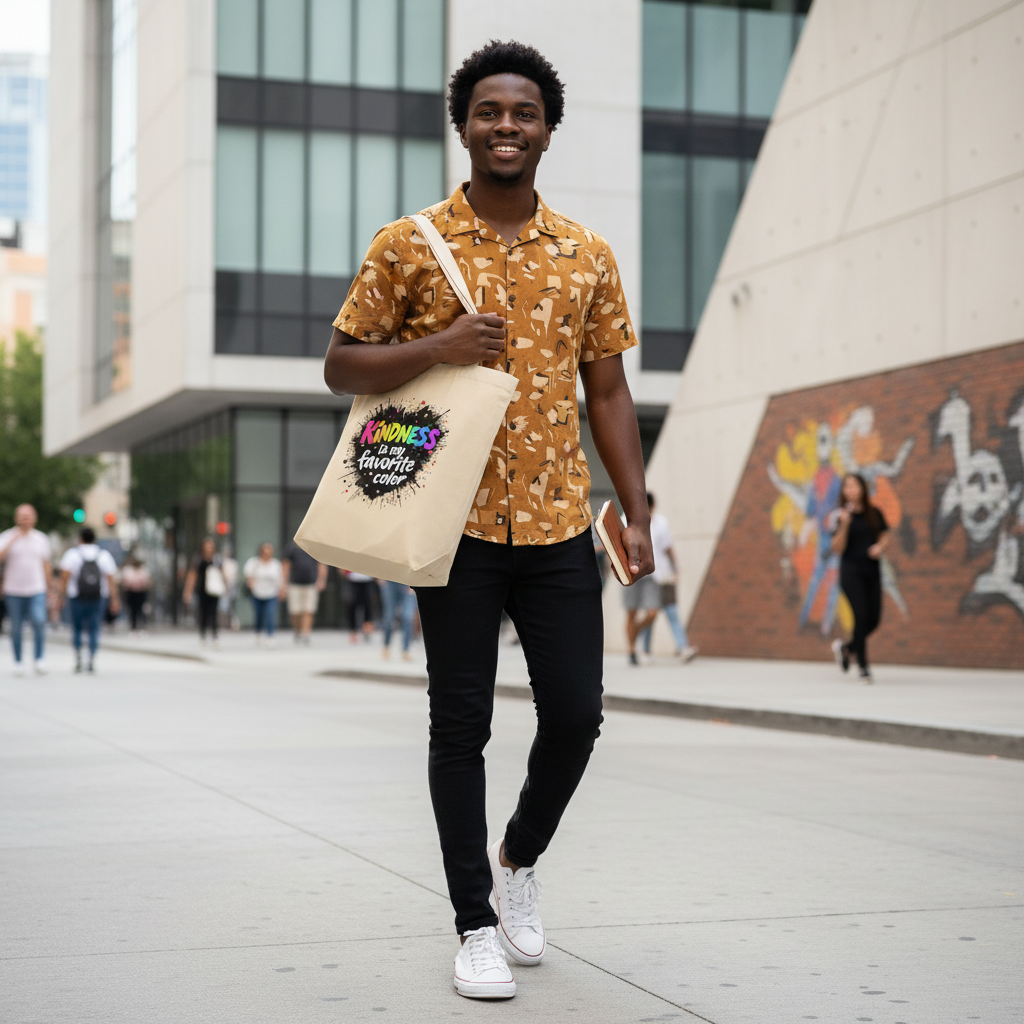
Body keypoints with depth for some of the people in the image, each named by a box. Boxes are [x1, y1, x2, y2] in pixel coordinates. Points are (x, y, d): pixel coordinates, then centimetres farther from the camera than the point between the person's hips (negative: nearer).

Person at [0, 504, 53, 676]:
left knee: (39, 621, -19)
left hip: (37, 591, 1)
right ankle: (18, 662, 16)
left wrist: (50, 590, 17)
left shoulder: (42, 539, 10)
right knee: (16, 628, 3)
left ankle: (38, 659, -10)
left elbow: (47, 566, 16)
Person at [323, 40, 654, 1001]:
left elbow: (607, 391, 12)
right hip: (455, 523, -2)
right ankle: (476, 926, 16)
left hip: (559, 525, 3)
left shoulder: (587, 255, 9)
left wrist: (636, 512, 5)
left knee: (576, 714, 2)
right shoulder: (409, 245, 0)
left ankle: (520, 855, 32)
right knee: (461, 725, 2)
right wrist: (436, 346, -16)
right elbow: (340, 366, 1)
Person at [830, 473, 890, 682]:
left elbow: (885, 537, 13)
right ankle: (863, 666, -2)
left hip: (872, 570, 4)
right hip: (851, 570, -4)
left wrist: (880, 547, -8)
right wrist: (844, 525, -22)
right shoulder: (843, 515, -4)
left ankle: (845, 647, 28)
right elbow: (837, 548, -9)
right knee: (861, 616, -12)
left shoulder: (875, 513, 5)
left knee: (874, 619, 2)